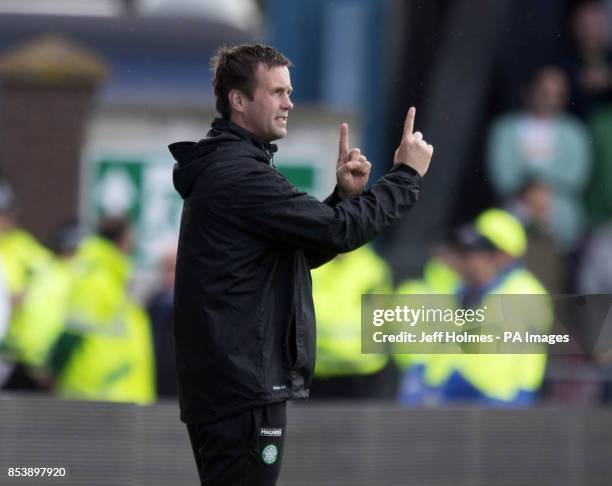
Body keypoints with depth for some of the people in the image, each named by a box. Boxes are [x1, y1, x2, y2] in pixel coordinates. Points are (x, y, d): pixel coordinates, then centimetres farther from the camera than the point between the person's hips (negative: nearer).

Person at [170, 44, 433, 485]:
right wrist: (407, 176, -7)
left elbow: (308, 248, 22)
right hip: (243, 388, -11)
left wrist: (345, 196, 7)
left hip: (227, 383, 11)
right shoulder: (238, 174, -15)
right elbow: (336, 231, -18)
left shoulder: (225, 167, 19)